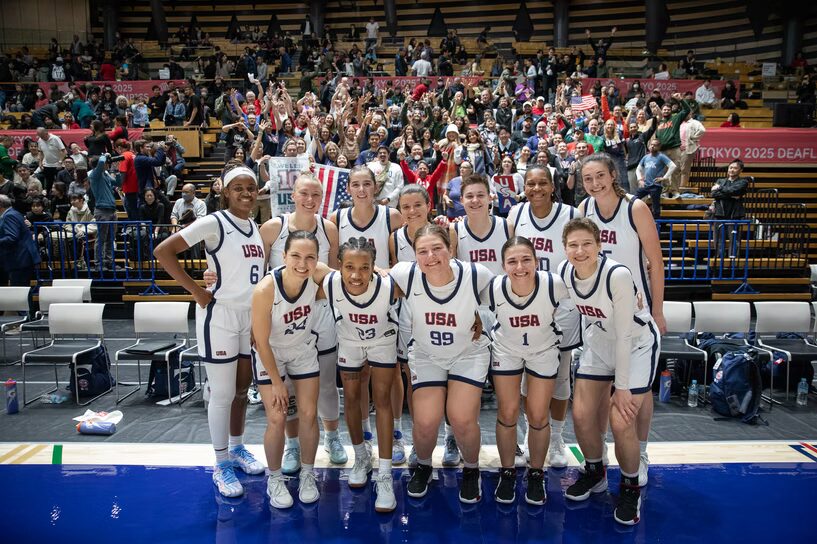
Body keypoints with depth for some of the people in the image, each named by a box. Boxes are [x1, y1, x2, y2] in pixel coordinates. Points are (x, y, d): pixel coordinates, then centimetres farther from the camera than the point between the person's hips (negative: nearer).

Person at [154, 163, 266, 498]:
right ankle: (221, 466, 16)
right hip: (220, 316, -7)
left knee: (243, 387, 17)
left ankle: (237, 449, 35)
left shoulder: (255, 227, 9)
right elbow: (163, 251, -17)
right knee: (222, 393, 2)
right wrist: (196, 291, -17)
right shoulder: (214, 223, -13)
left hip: (250, 316, 7)